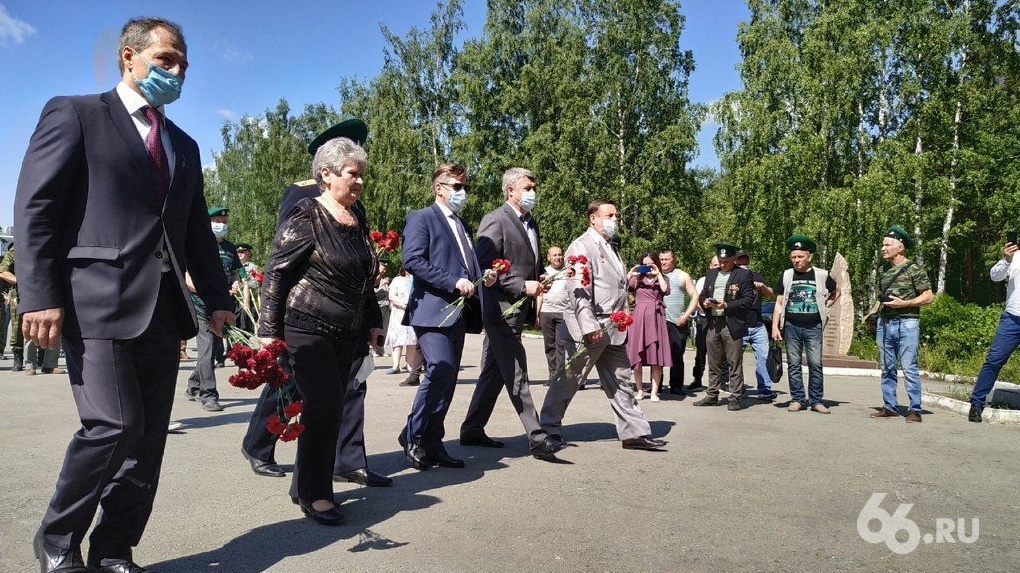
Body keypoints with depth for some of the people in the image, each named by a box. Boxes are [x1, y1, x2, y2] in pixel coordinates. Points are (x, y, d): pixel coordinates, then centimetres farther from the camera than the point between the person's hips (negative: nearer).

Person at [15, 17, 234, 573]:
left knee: (147, 438, 5)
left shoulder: (184, 146, 22)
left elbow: (197, 231, 19)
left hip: (163, 308, 6)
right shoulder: (73, 113, 4)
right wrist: (40, 296, -15)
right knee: (115, 424, -13)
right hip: (95, 299, -6)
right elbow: (35, 209, -5)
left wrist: (217, 297, 7)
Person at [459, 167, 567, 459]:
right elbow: (486, 267, -16)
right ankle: (536, 437, -5)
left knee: (494, 372, 14)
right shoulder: (495, 220, -10)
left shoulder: (530, 222, 18)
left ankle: (472, 430, 24)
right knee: (516, 374, -7)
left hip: (517, 310, 9)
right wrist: (522, 286, -18)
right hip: (501, 308, -9)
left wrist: (540, 280, 7)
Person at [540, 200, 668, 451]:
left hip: (613, 330, 9)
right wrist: (589, 326, -23)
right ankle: (549, 425, 16)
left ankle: (634, 432, 15)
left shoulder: (611, 248, 20)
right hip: (590, 328, -9)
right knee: (569, 379, 2)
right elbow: (578, 290, -18)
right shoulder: (582, 246, -9)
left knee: (620, 382, 10)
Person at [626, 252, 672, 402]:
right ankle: (639, 390, 12)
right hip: (639, 317, 1)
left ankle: (654, 391, 2)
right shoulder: (636, 278, 15)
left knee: (656, 357, -3)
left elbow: (665, 290, -9)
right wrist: (630, 274, -6)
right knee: (637, 356, 1)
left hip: (656, 317, -1)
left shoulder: (661, 278, 14)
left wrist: (658, 273, -6)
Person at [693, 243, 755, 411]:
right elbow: (703, 294, 22)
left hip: (732, 324, -6)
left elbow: (749, 299, -8)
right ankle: (712, 395, 19)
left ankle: (735, 398, 4)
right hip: (712, 324, 6)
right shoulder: (711, 274, 17)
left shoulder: (743, 275, -1)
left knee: (735, 363, -1)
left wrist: (727, 305, -18)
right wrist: (704, 302, -1)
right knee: (714, 363, 12)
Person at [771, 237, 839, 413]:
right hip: (791, 327, 1)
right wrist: (775, 327, -1)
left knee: (815, 363, -4)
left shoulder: (821, 275, 4)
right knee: (793, 364, 3)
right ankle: (798, 399, 12)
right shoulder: (787, 276, 5)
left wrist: (825, 306, 8)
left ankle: (816, 401, 6)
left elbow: (836, 292, 22)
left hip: (813, 327, -1)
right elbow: (779, 303, 6)